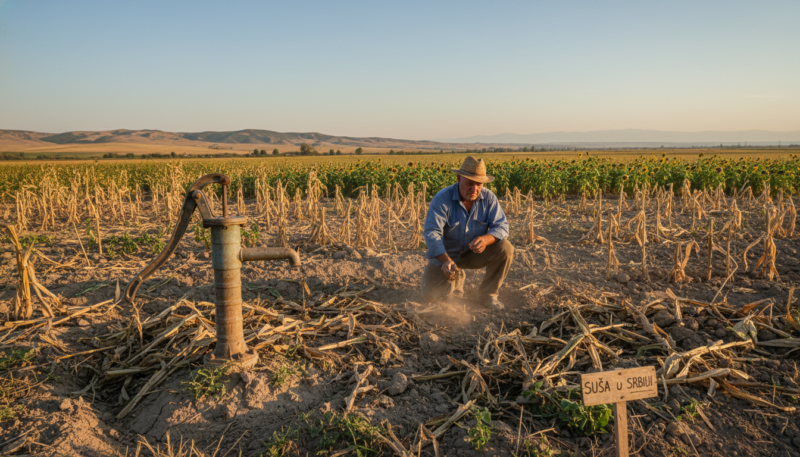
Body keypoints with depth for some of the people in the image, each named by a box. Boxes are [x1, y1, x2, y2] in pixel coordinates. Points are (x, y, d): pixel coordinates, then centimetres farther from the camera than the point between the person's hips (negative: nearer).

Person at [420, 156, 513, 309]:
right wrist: (446, 260, -44)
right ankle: (456, 278, 16)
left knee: (505, 248, -25)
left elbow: (501, 226, -15)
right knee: (429, 295, -19)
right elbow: (432, 232, -28)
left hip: (475, 253, 2)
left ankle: (487, 294, -3)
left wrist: (486, 239, -39)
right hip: (445, 255, -2)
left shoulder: (489, 198, -12)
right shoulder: (442, 199, -22)